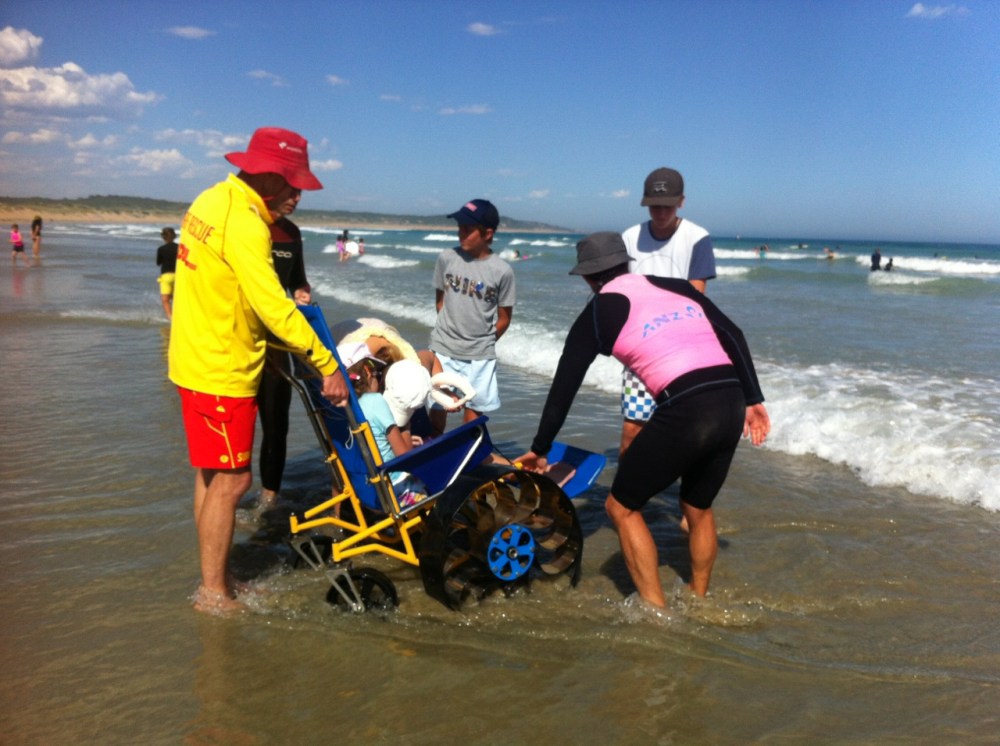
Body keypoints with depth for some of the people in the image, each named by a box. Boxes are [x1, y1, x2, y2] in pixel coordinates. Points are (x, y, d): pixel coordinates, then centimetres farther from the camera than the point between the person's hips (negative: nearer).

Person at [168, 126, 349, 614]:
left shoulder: (214, 200, 9)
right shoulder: (243, 222, -22)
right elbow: (273, 308, -28)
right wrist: (328, 366, -26)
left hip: (197, 359, 10)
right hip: (222, 371, -10)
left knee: (211, 474, 17)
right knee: (231, 480, -1)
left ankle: (213, 581, 29)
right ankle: (213, 593, 12)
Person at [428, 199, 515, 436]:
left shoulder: (502, 271, -11)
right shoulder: (446, 258, -6)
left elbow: (504, 319, -1)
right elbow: (440, 300, 7)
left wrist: (483, 343, 6)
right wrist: (449, 330, 6)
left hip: (480, 355, -1)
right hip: (443, 349, 1)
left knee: (475, 407, 9)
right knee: (438, 405, 9)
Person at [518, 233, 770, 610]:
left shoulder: (599, 311, 7)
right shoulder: (676, 286, 19)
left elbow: (565, 384, 10)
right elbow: (733, 335, 12)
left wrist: (539, 449, 18)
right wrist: (752, 400, 15)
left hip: (684, 413, -6)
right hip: (731, 407, 6)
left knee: (622, 506, 14)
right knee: (699, 509, 27)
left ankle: (657, 611, 15)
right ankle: (698, 601, 41)